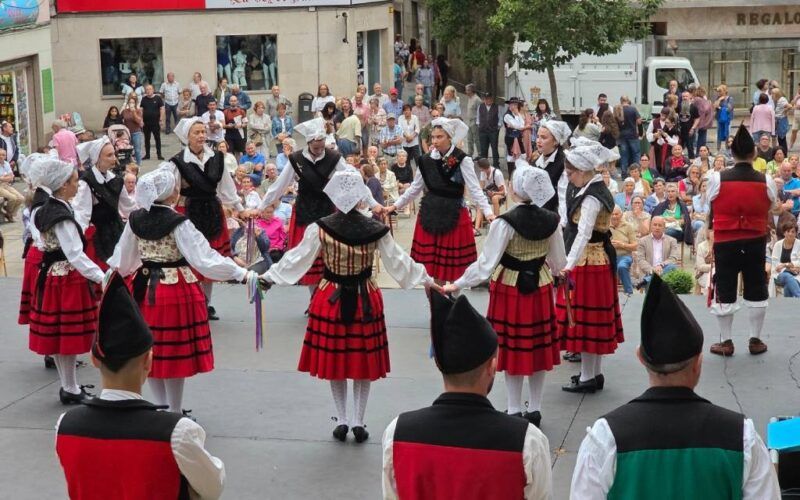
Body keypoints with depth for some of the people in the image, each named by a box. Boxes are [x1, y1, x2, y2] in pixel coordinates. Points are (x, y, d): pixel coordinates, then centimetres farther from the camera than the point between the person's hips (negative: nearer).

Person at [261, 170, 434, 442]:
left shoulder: (320, 228, -12)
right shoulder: (376, 230, -9)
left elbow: (297, 258, -6)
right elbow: (398, 261, -3)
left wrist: (268, 276, 7)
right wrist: (427, 280, 10)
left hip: (331, 299, 0)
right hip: (365, 300, 0)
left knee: (333, 357, 12)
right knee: (363, 359, 12)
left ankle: (342, 420, 17)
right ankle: (358, 422, 15)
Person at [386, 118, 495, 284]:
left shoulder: (462, 160, -9)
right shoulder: (426, 160, 2)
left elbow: (475, 189, -13)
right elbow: (415, 188, 14)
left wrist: (488, 212, -24)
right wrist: (396, 205, 13)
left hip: (454, 215, -3)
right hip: (430, 214, 4)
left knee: (453, 262, 4)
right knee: (433, 262, 6)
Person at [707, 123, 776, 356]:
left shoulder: (717, 178, -12)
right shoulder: (766, 181, -7)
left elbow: (711, 211, -1)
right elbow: (770, 209, 6)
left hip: (725, 243, -1)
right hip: (755, 243, 1)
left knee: (725, 292, 8)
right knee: (756, 292, 13)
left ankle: (726, 342, 13)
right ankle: (755, 340, 19)